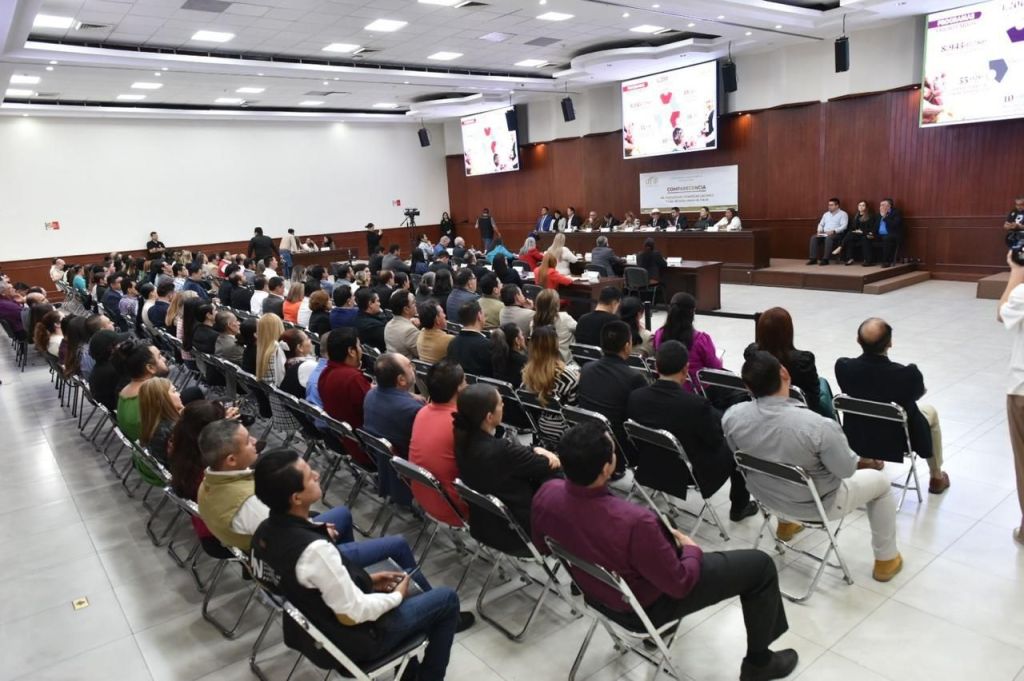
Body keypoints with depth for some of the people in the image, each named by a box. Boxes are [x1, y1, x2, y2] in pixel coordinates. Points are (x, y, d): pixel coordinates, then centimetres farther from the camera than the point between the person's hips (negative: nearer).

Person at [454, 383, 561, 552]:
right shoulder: (499, 451, -35)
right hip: (510, 530, -7)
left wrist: (536, 450, -9)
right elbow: (547, 466, -17)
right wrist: (550, 457, 4)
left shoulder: (464, 438, -11)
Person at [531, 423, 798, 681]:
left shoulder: (545, 493, -22)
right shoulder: (634, 521, -40)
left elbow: (544, 546, 0)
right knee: (759, 564, 6)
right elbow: (679, 584, -23)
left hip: (595, 593, 6)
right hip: (646, 606, -6)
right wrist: (692, 549, -3)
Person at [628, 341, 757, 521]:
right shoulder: (696, 404, -32)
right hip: (691, 473, -5)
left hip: (650, 467, 6)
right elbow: (716, 440, -15)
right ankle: (739, 508, 35)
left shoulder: (635, 396, -17)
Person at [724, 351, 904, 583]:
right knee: (880, 481, 21)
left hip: (766, 496, 4)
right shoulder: (818, 426, -36)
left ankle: (785, 524, 52)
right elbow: (847, 470, -20)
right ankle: (886, 560, 35)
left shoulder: (732, 416, -23)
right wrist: (836, 440, 0)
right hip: (817, 504, -4)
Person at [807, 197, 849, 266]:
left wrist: (833, 231, -25)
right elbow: (821, 224, 21)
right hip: (824, 234, 6)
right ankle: (813, 258, -24)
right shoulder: (826, 214, 22)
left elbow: (843, 226, -10)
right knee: (814, 237, -21)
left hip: (837, 234, -6)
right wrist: (819, 231, -2)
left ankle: (825, 259, -38)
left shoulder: (843, 214, 2)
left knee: (828, 238, -38)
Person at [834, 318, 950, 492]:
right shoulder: (907, 374, -31)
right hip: (895, 443, -2)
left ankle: (870, 458, 50)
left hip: (855, 439, 3)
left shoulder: (843, 366, -25)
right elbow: (918, 393, -6)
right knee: (930, 411, 26)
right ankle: (936, 477, 41)